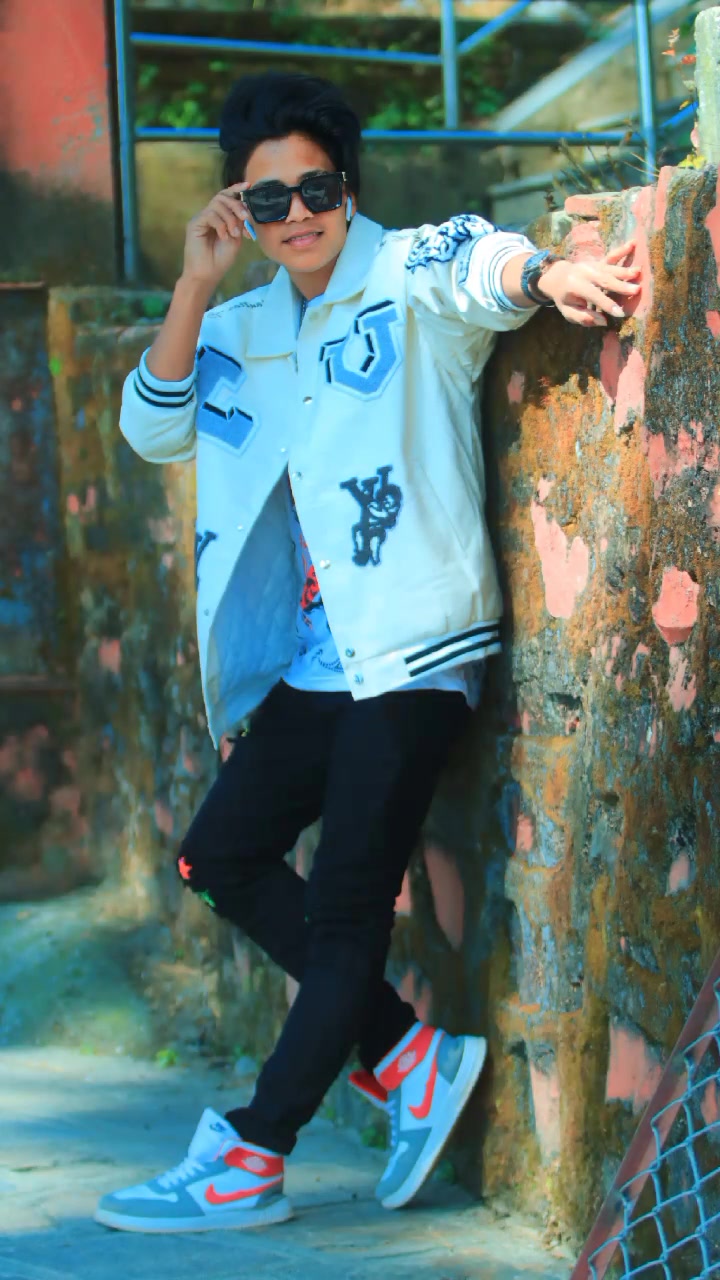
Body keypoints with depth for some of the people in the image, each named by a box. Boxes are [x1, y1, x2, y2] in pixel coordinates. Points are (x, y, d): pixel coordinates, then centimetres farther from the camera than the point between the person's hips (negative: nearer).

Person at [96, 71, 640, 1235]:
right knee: (223, 855, 15)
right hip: (314, 662, 9)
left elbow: (475, 265, -28)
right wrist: (197, 284, -4)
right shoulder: (247, 327, 14)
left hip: (412, 652, -8)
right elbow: (153, 430, 4)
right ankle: (407, 1056, 18)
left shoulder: (406, 276, -6)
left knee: (349, 904, -7)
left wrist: (546, 275, -52)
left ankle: (248, 1161, 0)